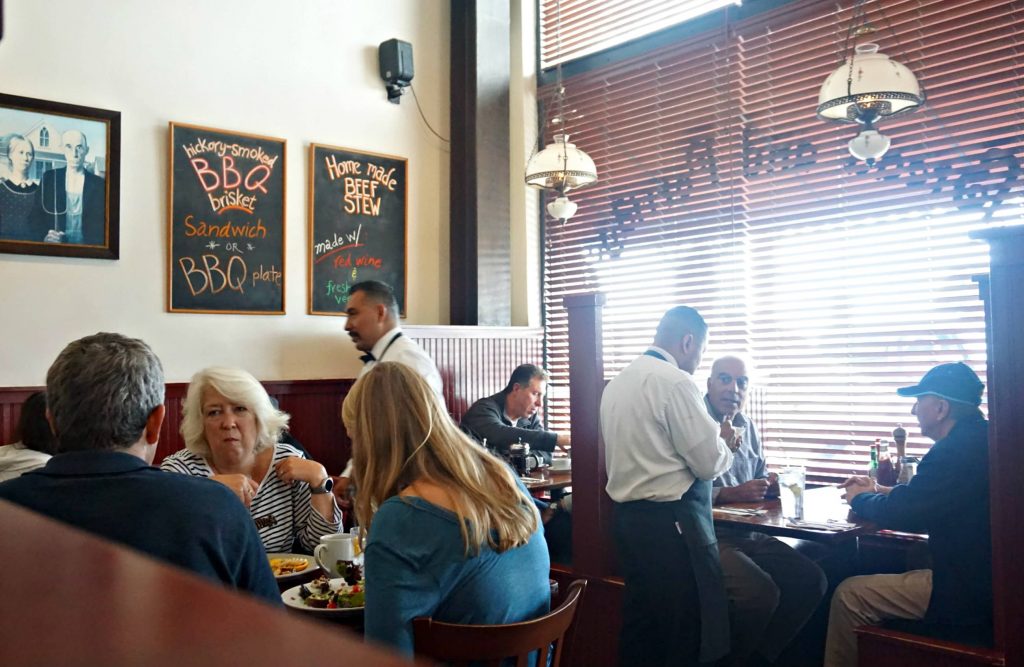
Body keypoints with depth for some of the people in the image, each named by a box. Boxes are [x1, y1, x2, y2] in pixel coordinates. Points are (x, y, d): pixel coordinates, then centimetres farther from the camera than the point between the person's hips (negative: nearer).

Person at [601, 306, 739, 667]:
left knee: (641, 626, 17)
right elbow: (709, 462, -14)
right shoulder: (676, 382, -15)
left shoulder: (618, 382, 10)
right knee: (685, 635, 2)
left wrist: (711, 436, 20)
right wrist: (725, 442, 7)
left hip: (628, 516, 9)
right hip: (672, 522, -8)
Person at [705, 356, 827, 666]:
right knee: (761, 591, -27)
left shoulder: (746, 426, 15)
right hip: (709, 535, -8)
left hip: (750, 534, 8)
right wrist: (732, 494, -23)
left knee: (811, 579, -1)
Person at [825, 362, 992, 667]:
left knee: (849, 595, -7)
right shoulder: (981, 440, 9)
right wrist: (879, 491, 13)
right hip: (987, 579, 11)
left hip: (970, 597, -11)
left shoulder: (958, 450, -23)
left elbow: (899, 514, -19)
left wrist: (860, 498, 1)